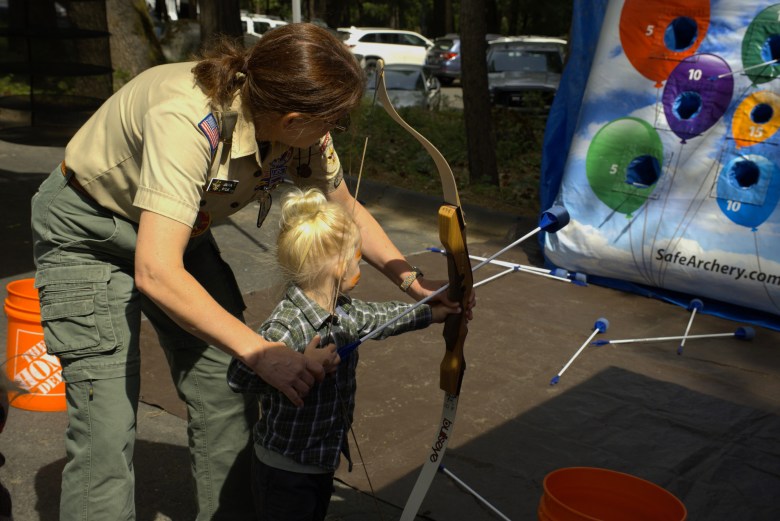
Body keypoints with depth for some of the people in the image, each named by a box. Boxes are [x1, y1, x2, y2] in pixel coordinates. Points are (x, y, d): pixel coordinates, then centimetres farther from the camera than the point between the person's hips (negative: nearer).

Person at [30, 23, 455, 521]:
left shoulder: (301, 132, -17)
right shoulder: (188, 120, -38)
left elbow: (348, 210, 0)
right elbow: (155, 273, -43)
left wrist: (413, 280, -9)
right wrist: (262, 352, -42)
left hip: (180, 230, 6)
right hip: (88, 234, -6)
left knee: (228, 400, 4)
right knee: (107, 428, -12)